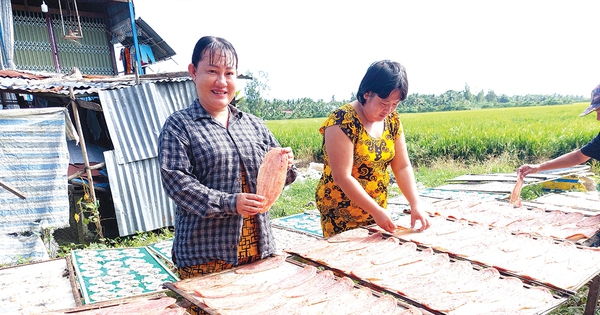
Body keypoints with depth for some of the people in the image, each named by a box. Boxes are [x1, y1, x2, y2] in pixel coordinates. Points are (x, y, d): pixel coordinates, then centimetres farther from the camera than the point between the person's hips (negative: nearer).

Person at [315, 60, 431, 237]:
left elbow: (403, 167, 1)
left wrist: (415, 205, -11)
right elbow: (342, 177, -24)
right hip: (341, 213, -6)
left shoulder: (392, 120, 0)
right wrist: (377, 211, -24)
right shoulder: (343, 122, -21)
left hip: (377, 209, 6)